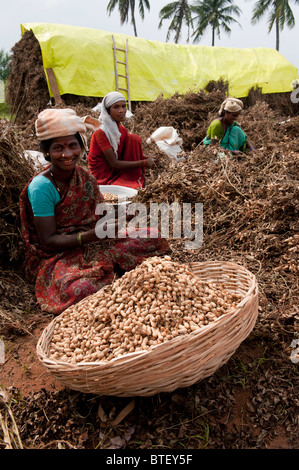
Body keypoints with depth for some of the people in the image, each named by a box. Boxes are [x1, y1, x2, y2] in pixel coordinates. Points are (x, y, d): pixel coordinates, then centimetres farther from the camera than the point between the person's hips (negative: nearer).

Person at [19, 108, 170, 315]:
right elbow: (49, 240, -19)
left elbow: (98, 215, 4)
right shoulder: (41, 187, -18)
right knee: (79, 290, -38)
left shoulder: (84, 176, 0)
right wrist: (93, 234, -31)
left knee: (152, 238, -5)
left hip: (92, 244, 6)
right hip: (55, 257, -5)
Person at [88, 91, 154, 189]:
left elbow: (132, 152, 12)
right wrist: (143, 163, -21)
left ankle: (140, 183, -7)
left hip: (120, 173, 8)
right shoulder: (100, 132, -18)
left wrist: (146, 159, -11)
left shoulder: (122, 130, 5)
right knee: (135, 189, -35)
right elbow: (114, 164, -21)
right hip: (104, 178, -8)